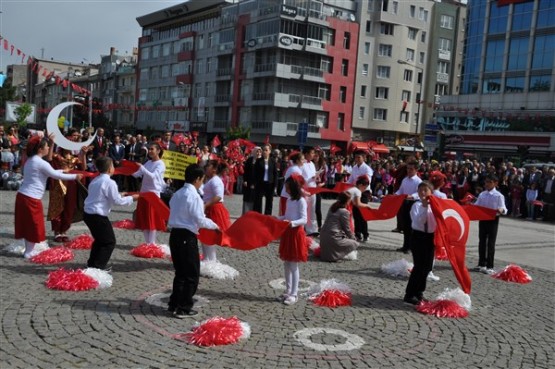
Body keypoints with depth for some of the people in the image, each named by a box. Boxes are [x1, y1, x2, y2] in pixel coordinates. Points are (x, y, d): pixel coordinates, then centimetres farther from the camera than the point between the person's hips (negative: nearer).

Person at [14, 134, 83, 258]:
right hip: (32, 199, -9)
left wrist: (62, 170, 27)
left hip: (22, 195, 9)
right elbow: (56, 175, -9)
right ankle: (28, 252, 13)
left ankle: (28, 249, 25)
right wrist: (75, 176, 0)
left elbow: (49, 172, 22)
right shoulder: (41, 163, -15)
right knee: (34, 226, 5)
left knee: (26, 225, 16)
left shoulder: (30, 160, 12)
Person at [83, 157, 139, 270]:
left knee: (99, 239, 25)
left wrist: (119, 195, 24)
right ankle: (98, 266, 3)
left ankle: (92, 263, 31)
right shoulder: (109, 182, -15)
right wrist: (131, 198, 1)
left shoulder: (95, 180, 13)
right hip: (98, 216, -9)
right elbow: (117, 201, -12)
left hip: (89, 214, 9)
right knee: (110, 241, 3)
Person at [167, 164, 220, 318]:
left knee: (180, 272, 19)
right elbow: (200, 220, -18)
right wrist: (214, 225, -2)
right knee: (192, 274, 4)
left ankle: (174, 304, 25)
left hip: (175, 234, 8)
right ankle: (183, 308, 9)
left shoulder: (177, 194, 11)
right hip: (187, 237, -8)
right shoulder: (194, 196, -15)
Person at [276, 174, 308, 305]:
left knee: (293, 265, -3)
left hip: (296, 234, -8)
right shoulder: (289, 200, 11)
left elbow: (304, 220, -18)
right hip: (287, 233, 8)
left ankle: (294, 294, 4)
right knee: (286, 264, 12)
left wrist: (292, 223, -34)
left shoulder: (301, 201, -13)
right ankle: (288, 291, 22)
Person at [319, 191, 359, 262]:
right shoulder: (344, 212, -12)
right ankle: (336, 255, -9)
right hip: (333, 238, -8)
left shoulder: (332, 207, 11)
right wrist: (353, 238, 13)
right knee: (355, 244, 3)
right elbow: (347, 229, -4)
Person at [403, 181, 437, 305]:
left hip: (430, 237, 5)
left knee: (427, 266, 10)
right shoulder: (417, 205, -8)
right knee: (419, 266, -8)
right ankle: (409, 294, 1)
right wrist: (424, 207, -28)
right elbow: (417, 221, -23)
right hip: (418, 236, -5)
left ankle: (419, 292, 24)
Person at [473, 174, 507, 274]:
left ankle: (490, 267, 6)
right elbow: (476, 206, 9)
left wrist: (501, 210, -34)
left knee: (491, 243, 0)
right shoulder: (482, 194, 6)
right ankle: (481, 264, 22)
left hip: (493, 220, -5)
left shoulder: (498, 196, -8)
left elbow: (503, 209, -13)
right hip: (482, 219, 5)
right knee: (482, 242, 11)